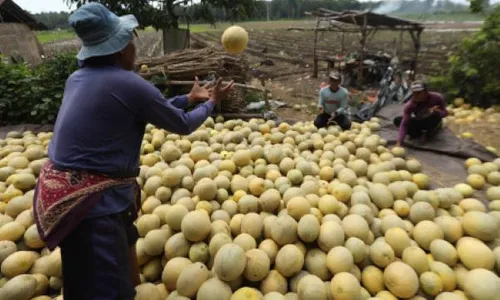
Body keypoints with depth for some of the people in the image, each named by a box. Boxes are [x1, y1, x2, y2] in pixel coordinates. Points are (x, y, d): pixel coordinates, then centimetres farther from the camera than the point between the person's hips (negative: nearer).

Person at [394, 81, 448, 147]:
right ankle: (418, 132, -1)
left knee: (436, 114, -37)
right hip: (419, 122, 1)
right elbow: (404, 124, -34)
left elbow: (445, 112, -12)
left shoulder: (437, 97, -25)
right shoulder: (409, 105, -28)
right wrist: (399, 142, -47)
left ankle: (431, 129, -4)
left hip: (433, 121, -1)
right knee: (397, 120, -23)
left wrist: (436, 111, -38)